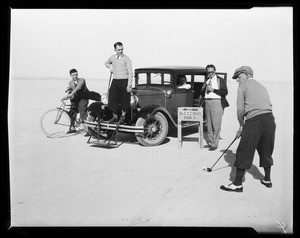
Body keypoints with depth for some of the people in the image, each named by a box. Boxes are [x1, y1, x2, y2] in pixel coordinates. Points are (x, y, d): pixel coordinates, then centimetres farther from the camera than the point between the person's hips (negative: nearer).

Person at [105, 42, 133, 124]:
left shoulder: (126, 59, -6)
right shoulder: (112, 57, 10)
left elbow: (130, 72, -11)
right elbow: (106, 63, 33)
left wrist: (129, 85, -18)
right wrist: (110, 66, 9)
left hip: (124, 81, -4)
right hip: (115, 81, 4)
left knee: (124, 100, 3)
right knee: (112, 99, 1)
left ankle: (123, 116, 21)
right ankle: (114, 116, 15)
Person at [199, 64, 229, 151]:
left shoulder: (221, 80, 4)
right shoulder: (206, 81, 19)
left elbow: (225, 92, -6)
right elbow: (202, 93, 21)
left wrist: (213, 89, -13)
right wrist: (205, 88, -1)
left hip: (217, 102, -5)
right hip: (207, 103, 6)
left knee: (216, 124, -7)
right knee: (208, 124, 9)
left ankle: (214, 144, -2)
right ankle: (210, 142, 18)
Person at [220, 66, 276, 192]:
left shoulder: (243, 85, 6)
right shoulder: (262, 87, 25)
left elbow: (240, 109, -3)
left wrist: (241, 125, 11)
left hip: (255, 120, -7)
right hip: (270, 118, 7)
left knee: (244, 152, -1)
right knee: (266, 151, 20)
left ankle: (237, 184, 3)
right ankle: (267, 180, 33)